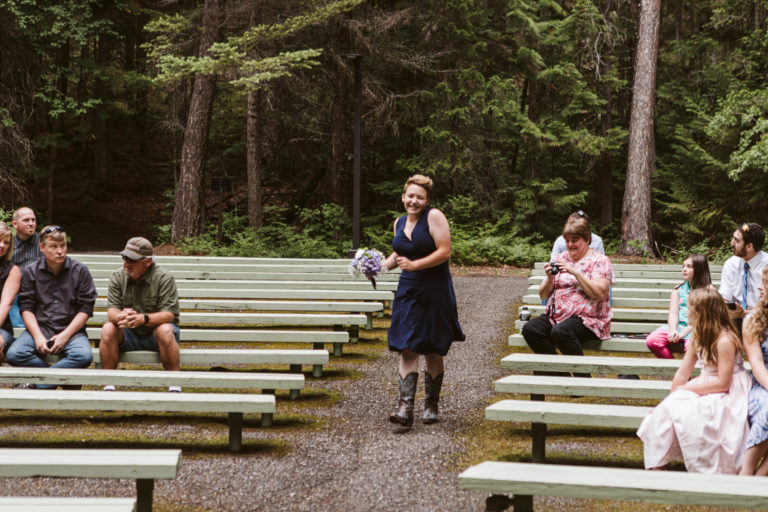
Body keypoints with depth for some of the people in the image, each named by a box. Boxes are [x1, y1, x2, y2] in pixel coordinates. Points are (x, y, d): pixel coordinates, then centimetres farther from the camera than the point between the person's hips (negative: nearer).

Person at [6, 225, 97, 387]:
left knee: (84, 356, -33)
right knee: (14, 354, -28)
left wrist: (65, 335, -11)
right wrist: (38, 336, -13)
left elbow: (86, 309, 1)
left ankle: (39, 384, -20)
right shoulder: (31, 272, 7)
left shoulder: (80, 271, 3)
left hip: (71, 329, -1)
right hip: (39, 327, 1)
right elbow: (26, 308, 4)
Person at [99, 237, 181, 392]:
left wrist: (143, 319, -39)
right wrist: (121, 316, -36)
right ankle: (109, 387, -20)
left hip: (155, 337, -3)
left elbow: (169, 315, -20)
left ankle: (175, 387, -27)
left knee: (165, 330, -35)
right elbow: (111, 311, -10)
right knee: (108, 329, -25)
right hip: (128, 336, 3)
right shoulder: (117, 277, 0)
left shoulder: (164, 278, -11)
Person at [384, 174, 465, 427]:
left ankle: (431, 406, 19)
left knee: (433, 351, 5)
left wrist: (414, 265, -21)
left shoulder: (434, 216, -8)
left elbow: (445, 252, -15)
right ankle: (405, 407, -13)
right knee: (407, 349, -8)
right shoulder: (400, 223, 11)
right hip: (408, 291, 5)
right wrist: (381, 266, 9)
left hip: (435, 292, -4)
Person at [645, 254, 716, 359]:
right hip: (677, 326, 5)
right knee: (651, 341, -20)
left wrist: (683, 333, -16)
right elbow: (673, 313, 6)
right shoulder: (678, 290, 17)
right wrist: (673, 330, -16)